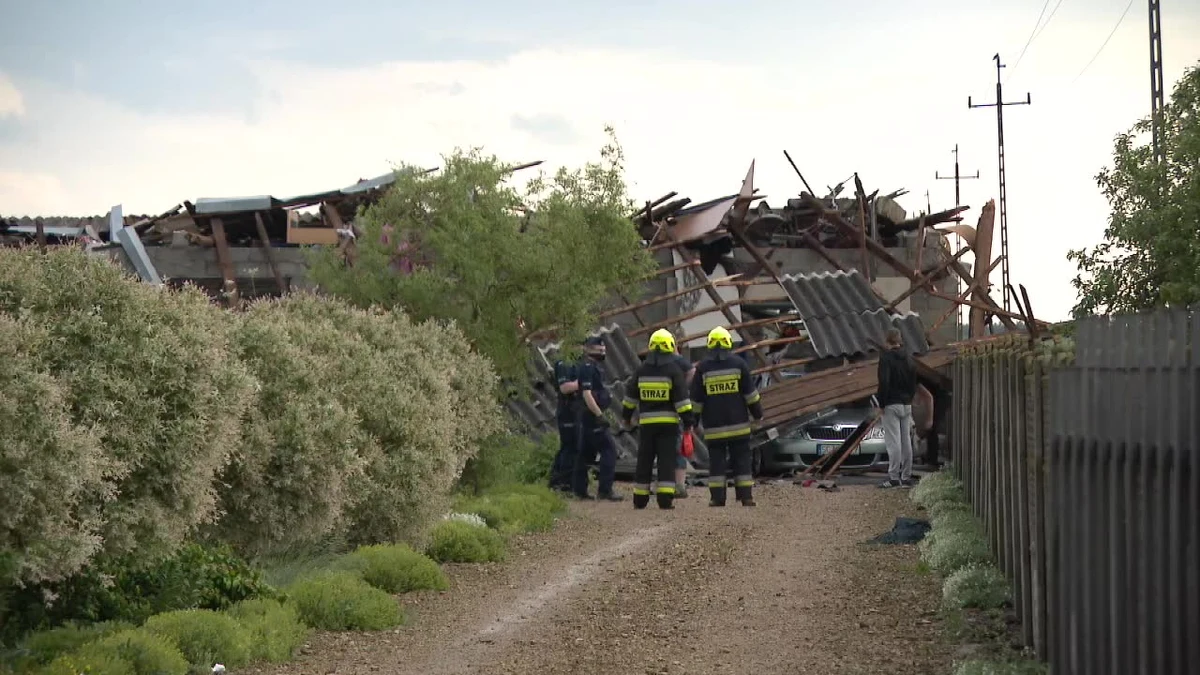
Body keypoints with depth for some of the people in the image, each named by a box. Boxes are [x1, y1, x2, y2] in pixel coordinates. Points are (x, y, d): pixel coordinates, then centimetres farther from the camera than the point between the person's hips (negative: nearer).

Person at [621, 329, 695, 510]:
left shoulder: (642, 369, 6)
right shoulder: (673, 369, -6)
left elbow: (630, 394, 13)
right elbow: (682, 398, -10)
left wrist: (626, 415, 25)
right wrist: (688, 421, -6)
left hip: (646, 422, 3)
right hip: (668, 423, -3)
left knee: (644, 461, 10)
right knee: (667, 461, -2)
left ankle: (640, 500, 12)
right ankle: (665, 499, -8)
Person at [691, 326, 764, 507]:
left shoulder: (703, 367, -1)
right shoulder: (738, 363, -1)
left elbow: (696, 398, 1)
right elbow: (750, 392, 1)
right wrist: (757, 412, 12)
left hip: (713, 425, 0)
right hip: (738, 423, 0)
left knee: (716, 460, 3)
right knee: (741, 460, 4)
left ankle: (717, 498, -1)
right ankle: (746, 497, 1)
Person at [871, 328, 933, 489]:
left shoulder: (886, 357, -9)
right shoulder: (909, 359, 12)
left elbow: (884, 382, -17)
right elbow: (915, 383, 16)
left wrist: (880, 405, -13)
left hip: (891, 405, -7)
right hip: (906, 405, 7)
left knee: (893, 442, -9)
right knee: (906, 442, 8)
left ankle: (894, 477, -14)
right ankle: (906, 477, 9)